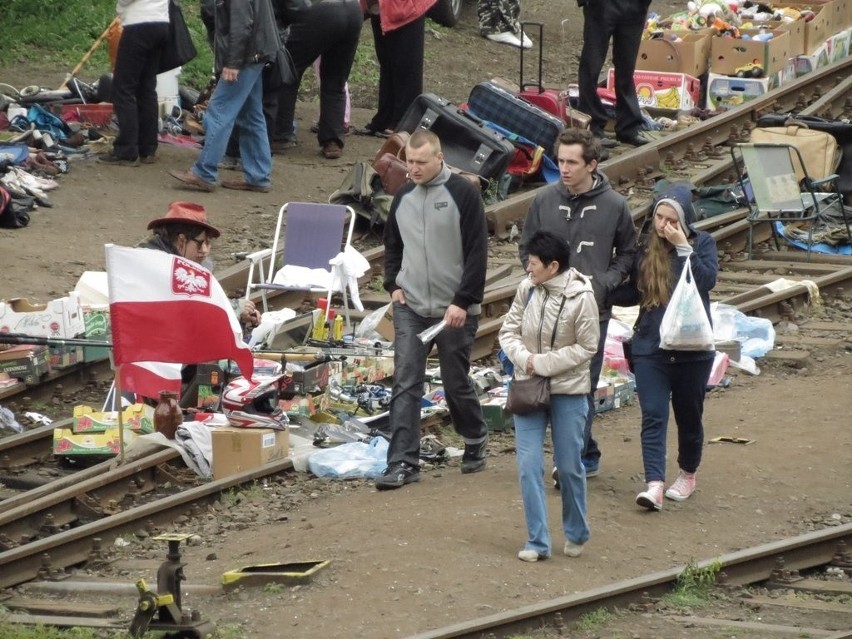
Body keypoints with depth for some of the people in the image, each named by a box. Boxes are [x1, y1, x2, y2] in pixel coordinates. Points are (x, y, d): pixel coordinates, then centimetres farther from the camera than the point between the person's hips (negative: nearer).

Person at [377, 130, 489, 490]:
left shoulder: (463, 195, -9)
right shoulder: (403, 198, 8)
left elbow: (477, 253, -11)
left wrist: (463, 302, -16)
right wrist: (393, 285, 6)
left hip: (454, 311, -4)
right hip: (410, 309, 4)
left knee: (456, 383, 8)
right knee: (405, 385, -5)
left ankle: (475, 440, 33)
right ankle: (403, 463, -6)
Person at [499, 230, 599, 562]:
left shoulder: (581, 297, -17)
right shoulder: (526, 289, -5)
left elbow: (586, 347, -12)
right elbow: (509, 331, 3)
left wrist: (543, 364, -16)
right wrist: (524, 358, -15)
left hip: (568, 392, -3)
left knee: (570, 467, 8)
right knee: (528, 466, -3)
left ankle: (576, 534, 29)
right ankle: (537, 541, 5)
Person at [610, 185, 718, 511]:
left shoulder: (702, 243, -2)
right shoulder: (646, 248, 5)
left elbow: (707, 280, -18)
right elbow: (632, 292, 13)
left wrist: (683, 248, -21)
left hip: (692, 347, -1)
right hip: (650, 347, 1)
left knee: (689, 415, 13)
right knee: (653, 416, -10)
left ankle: (687, 473, 34)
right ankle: (654, 484, -18)